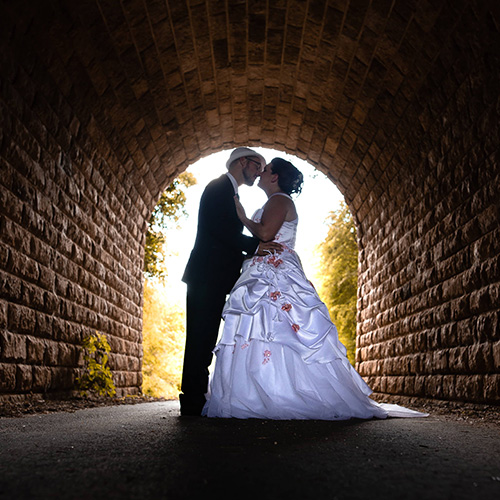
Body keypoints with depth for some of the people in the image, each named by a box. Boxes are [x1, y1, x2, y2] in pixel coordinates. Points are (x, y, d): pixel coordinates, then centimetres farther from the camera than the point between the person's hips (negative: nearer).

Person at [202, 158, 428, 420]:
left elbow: (265, 233, -18)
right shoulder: (273, 203, 26)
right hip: (265, 278, 10)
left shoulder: (279, 200, -4)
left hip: (275, 279, -10)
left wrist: (242, 217, -5)